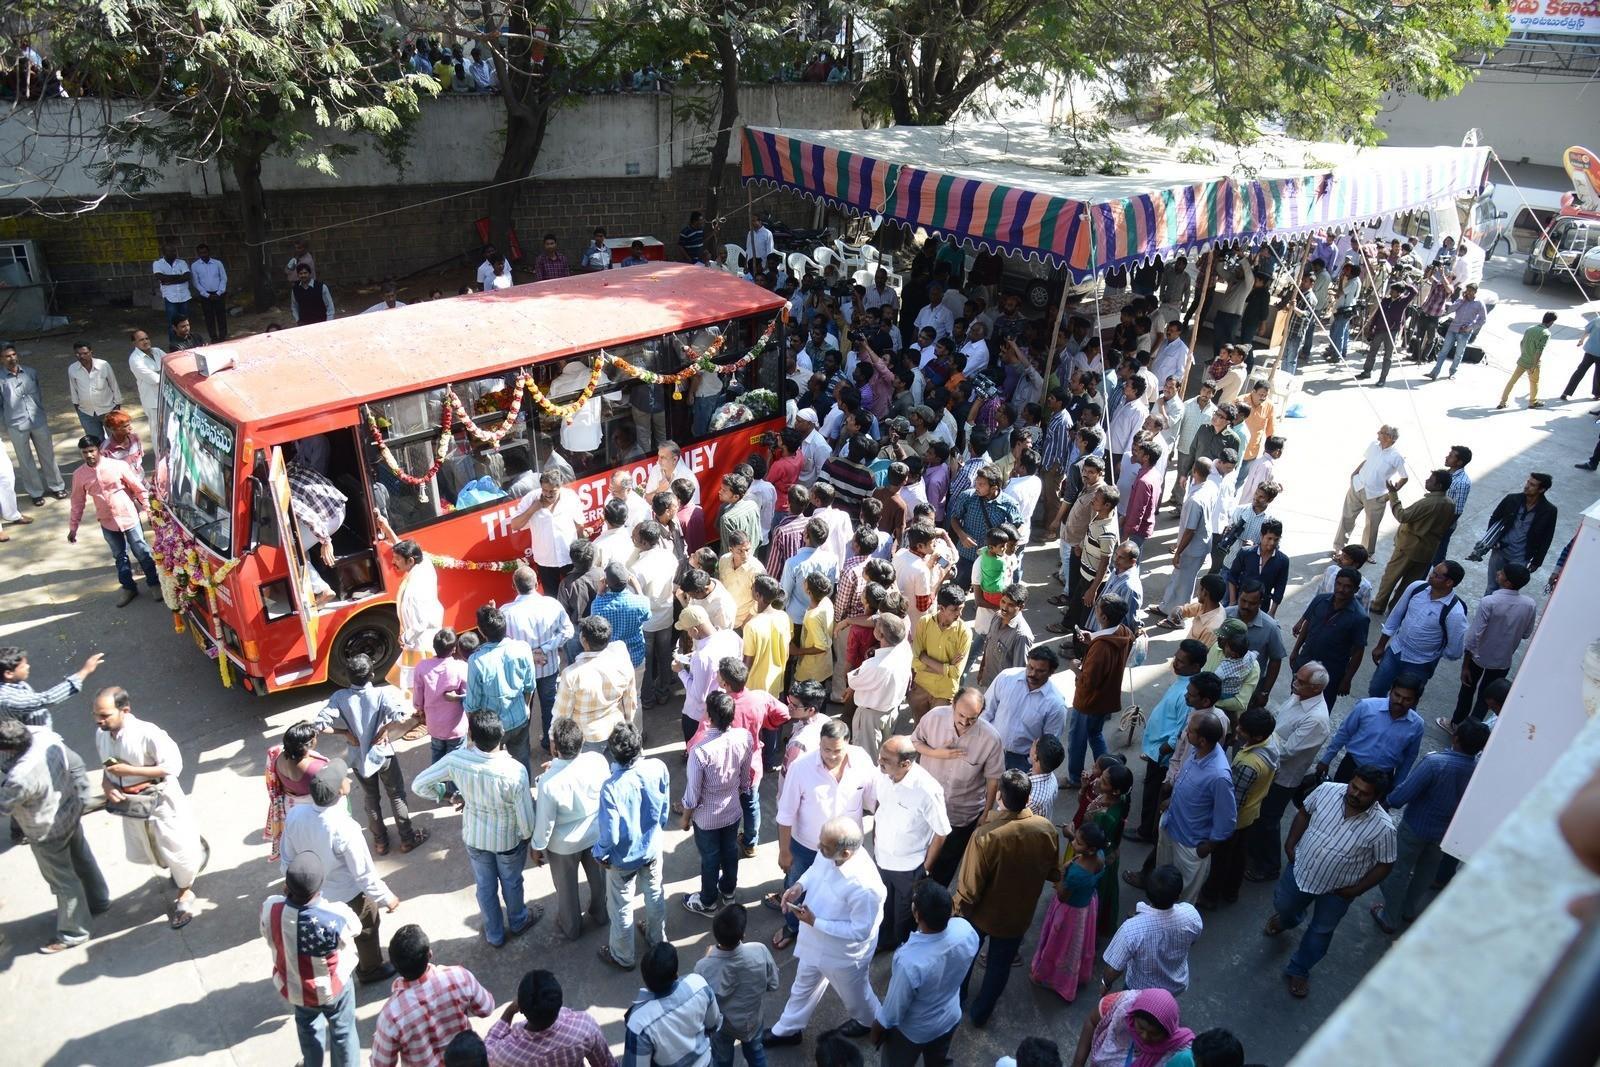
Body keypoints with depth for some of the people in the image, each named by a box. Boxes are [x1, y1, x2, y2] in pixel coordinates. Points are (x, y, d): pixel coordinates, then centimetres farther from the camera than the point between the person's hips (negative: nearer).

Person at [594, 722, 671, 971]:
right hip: (652, 848, 4)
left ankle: (622, 957, 43)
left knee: (621, 908, 21)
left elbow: (610, 834, -27)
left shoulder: (612, 787, -37)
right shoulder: (658, 768, -24)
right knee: (654, 895, 29)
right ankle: (658, 939, 53)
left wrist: (600, 853, -5)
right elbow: (664, 809, -6)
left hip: (623, 858, -4)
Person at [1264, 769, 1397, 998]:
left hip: (1336, 889, -2)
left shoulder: (1382, 827, -28)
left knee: (1321, 931, 18)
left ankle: (1298, 970, 42)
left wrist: (1357, 889, -13)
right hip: (1301, 867, 3)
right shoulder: (1327, 790, -22)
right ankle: (1287, 920, 64)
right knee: (1283, 905, 27)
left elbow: (1385, 864, -13)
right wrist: (1291, 843, -4)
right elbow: (1305, 812, -2)